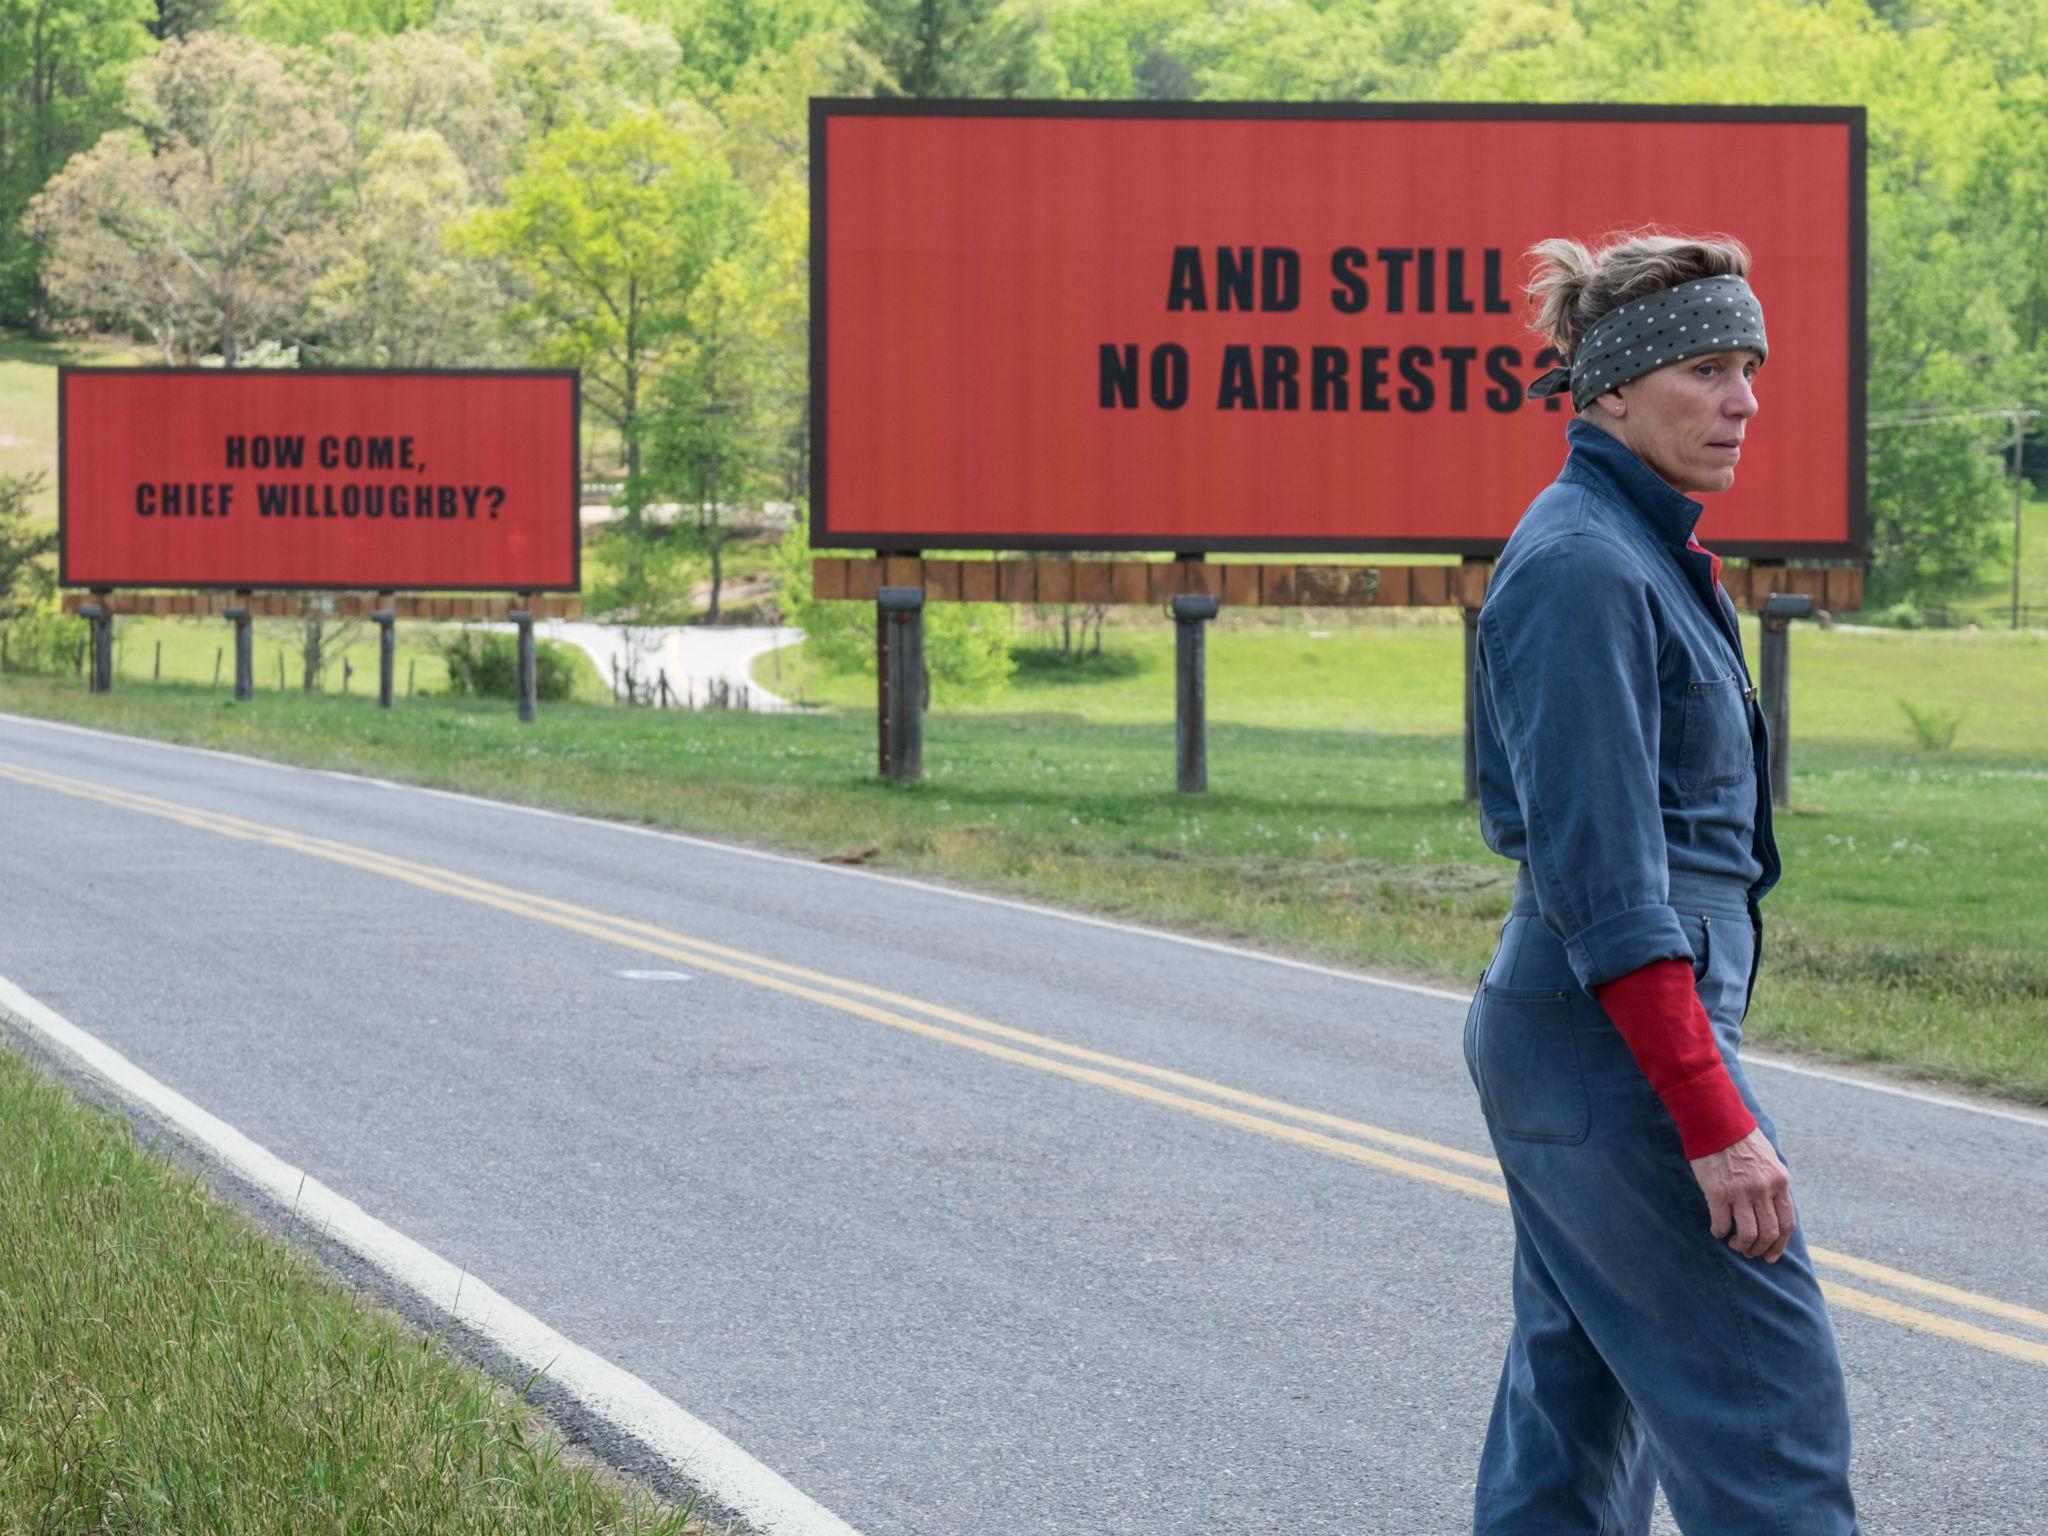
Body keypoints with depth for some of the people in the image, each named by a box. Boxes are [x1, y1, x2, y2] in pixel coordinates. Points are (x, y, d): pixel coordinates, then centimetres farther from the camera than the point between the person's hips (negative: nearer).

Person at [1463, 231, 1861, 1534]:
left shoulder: (1642, 552, 15)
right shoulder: (1582, 569, -16)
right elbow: (1602, 880, -22)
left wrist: (1703, 1086, 21)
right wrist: (1715, 1122, -24)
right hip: (1620, 1039, -10)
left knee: (1579, 1412, 12)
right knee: (1773, 1418, -6)